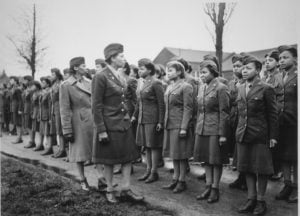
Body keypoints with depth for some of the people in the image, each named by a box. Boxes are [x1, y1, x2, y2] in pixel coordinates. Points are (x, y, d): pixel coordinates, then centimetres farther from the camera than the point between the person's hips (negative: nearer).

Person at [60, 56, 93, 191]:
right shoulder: (66, 85, -8)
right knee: (80, 153, 6)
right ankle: (83, 181, 22)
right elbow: (64, 110, -9)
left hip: (93, 120, 4)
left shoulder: (89, 83, 7)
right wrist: (67, 130, -11)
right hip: (79, 123, -4)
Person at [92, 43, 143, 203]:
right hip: (110, 125, -7)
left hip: (124, 123, 7)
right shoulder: (101, 77, -14)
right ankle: (109, 190, 21)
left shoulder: (120, 76, 10)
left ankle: (126, 189, 17)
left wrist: (128, 117, 15)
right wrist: (101, 130, -16)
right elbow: (96, 106, -14)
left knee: (128, 157, 7)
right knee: (109, 160, 6)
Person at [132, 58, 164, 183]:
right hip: (143, 119, 8)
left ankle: (154, 172, 10)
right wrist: (135, 115, 18)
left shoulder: (156, 84, -11)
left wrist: (160, 122, -16)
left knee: (154, 146, 0)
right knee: (146, 145, 13)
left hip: (153, 120, -8)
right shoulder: (143, 83, 13)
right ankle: (148, 170, 23)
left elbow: (161, 104, -13)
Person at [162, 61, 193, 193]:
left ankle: (182, 181, 10)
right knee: (174, 154, 12)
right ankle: (175, 179, 21)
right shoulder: (169, 88, 16)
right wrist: (165, 123, 14)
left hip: (179, 125, -8)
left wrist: (184, 127, -18)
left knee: (181, 155, 0)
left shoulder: (186, 87, -8)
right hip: (169, 125, 8)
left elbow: (188, 108, -13)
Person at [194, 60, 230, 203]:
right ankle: (208, 187, 23)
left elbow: (224, 112, -11)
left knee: (216, 160, 3)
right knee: (206, 159, 12)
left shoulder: (220, 88, -10)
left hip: (215, 129, -7)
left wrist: (223, 134, -14)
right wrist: (197, 128, 14)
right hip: (202, 129, 7)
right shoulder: (202, 88, 12)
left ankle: (215, 189, 14)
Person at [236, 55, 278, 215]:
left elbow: (273, 114, -5)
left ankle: (260, 201, 17)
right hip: (243, 134, 6)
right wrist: (239, 130, 11)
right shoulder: (240, 89, 12)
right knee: (247, 168, 11)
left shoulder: (266, 89, -6)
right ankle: (251, 199, 24)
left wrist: (273, 136, -8)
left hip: (260, 135, -5)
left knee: (261, 169, 3)